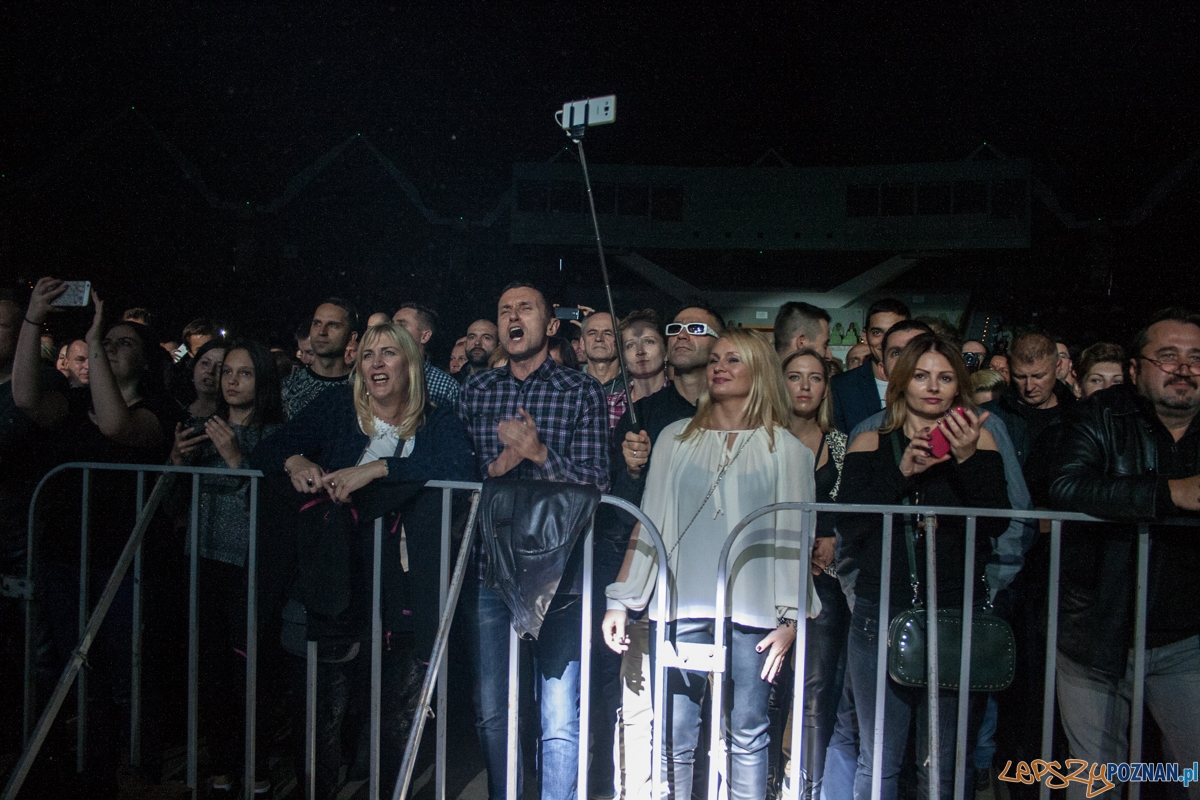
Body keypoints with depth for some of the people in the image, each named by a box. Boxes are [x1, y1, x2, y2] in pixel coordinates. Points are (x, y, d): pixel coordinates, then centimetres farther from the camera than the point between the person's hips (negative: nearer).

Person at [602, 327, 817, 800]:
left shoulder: (784, 448, 7)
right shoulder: (675, 439, 11)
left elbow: (794, 536, 4)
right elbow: (649, 525, 9)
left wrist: (790, 618, -3)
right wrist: (620, 600, 3)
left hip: (752, 611, -1)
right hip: (682, 606, 1)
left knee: (747, 736, 6)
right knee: (674, 739, 2)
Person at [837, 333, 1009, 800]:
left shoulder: (978, 442, 9)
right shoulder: (871, 444, 7)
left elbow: (996, 522, -3)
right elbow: (849, 526, -4)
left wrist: (968, 460, -16)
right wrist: (902, 473, -14)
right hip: (881, 614, 0)